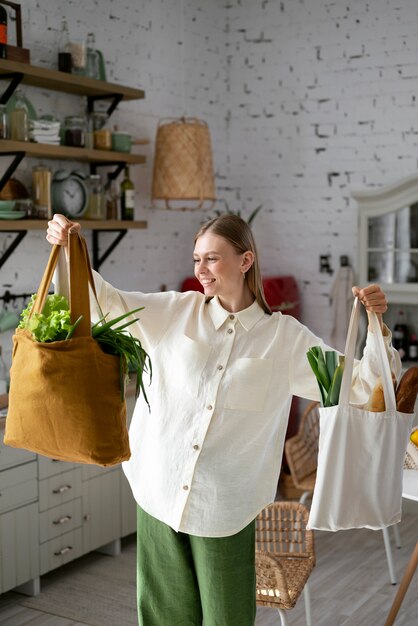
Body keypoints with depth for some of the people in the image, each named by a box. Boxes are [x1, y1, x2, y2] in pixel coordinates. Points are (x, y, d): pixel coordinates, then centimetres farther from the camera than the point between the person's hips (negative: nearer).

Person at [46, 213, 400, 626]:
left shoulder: (284, 337, -1)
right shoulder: (175, 312, 3)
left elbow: (362, 385, 0)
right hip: (159, 494, 2)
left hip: (224, 506, -2)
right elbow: (103, 300, 0)